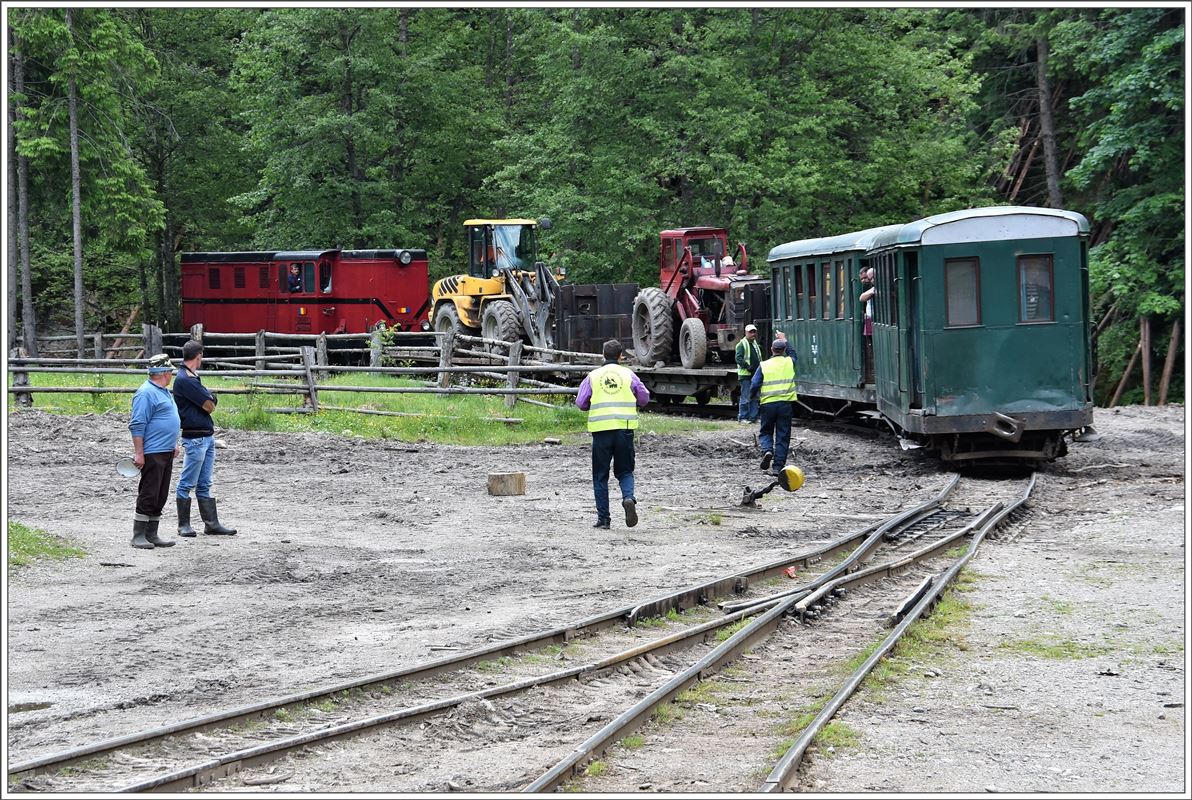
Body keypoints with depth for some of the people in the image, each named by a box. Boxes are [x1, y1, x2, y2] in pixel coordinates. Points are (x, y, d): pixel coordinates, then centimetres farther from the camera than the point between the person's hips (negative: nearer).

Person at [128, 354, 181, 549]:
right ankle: (139, 536, -3)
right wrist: (139, 453, -20)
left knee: (160, 497, 10)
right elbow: (137, 425, -17)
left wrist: (173, 444, 26)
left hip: (166, 453, 10)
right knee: (148, 496, -7)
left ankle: (151, 535, 15)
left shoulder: (164, 392, 18)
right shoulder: (146, 393, -13)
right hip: (152, 453, -10)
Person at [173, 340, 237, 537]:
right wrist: (210, 402, 6)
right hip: (195, 438, -10)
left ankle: (211, 523, 15)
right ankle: (184, 525, 4)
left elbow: (212, 402, 16)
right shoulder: (184, 380, -16)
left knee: (204, 484, 12)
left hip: (207, 436, 10)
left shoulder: (192, 378, 16)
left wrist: (208, 402, -3)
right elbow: (209, 406, -13)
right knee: (187, 484, -2)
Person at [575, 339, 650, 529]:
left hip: (601, 428, 0)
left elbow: (581, 403, 3)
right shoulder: (628, 374, 6)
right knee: (624, 471, 12)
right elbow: (644, 398, 8)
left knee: (600, 476, 8)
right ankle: (628, 497, -18)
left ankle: (603, 518, 5)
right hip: (625, 428, 1)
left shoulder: (593, 376, 5)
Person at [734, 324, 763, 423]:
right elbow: (738, 358, -15)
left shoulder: (755, 344, 19)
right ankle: (742, 417, 0)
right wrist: (748, 366, -22)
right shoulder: (742, 344, -7)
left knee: (755, 397, 10)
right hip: (745, 375, -8)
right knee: (745, 397, -6)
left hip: (755, 374, 8)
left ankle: (753, 417, 15)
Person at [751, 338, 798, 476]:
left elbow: (755, 385, -5)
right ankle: (778, 467, 1)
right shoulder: (789, 362, 5)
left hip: (768, 404, 0)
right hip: (786, 404, 0)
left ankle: (767, 450, -13)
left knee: (766, 432, 17)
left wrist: (755, 396, 17)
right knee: (782, 436, 5)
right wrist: (785, 341, 43)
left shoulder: (764, 365, 0)